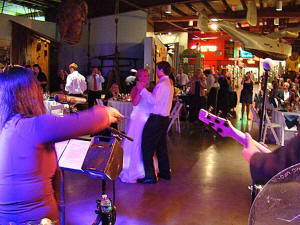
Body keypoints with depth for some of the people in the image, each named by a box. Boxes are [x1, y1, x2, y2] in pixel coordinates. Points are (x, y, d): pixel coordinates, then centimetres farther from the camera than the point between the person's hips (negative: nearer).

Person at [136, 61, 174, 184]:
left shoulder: (162, 84, -16)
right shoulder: (169, 83, 16)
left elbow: (154, 100, -27)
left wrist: (142, 89, -21)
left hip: (157, 119, -10)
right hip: (164, 118, 10)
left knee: (147, 146, -5)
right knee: (161, 145, 19)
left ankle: (150, 176, -2)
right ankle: (165, 172, 29)